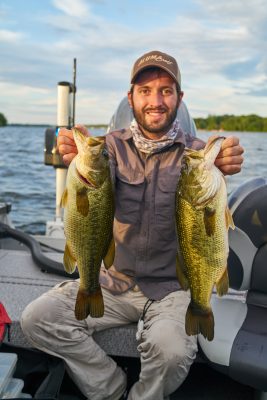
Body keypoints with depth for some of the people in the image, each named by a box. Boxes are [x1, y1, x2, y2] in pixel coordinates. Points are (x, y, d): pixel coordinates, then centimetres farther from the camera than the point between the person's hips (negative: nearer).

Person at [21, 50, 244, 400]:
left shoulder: (194, 151, -3)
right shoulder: (114, 145, 1)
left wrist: (220, 169, -45)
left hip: (173, 286, -2)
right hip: (115, 282, 3)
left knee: (171, 350, -31)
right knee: (36, 318, -14)